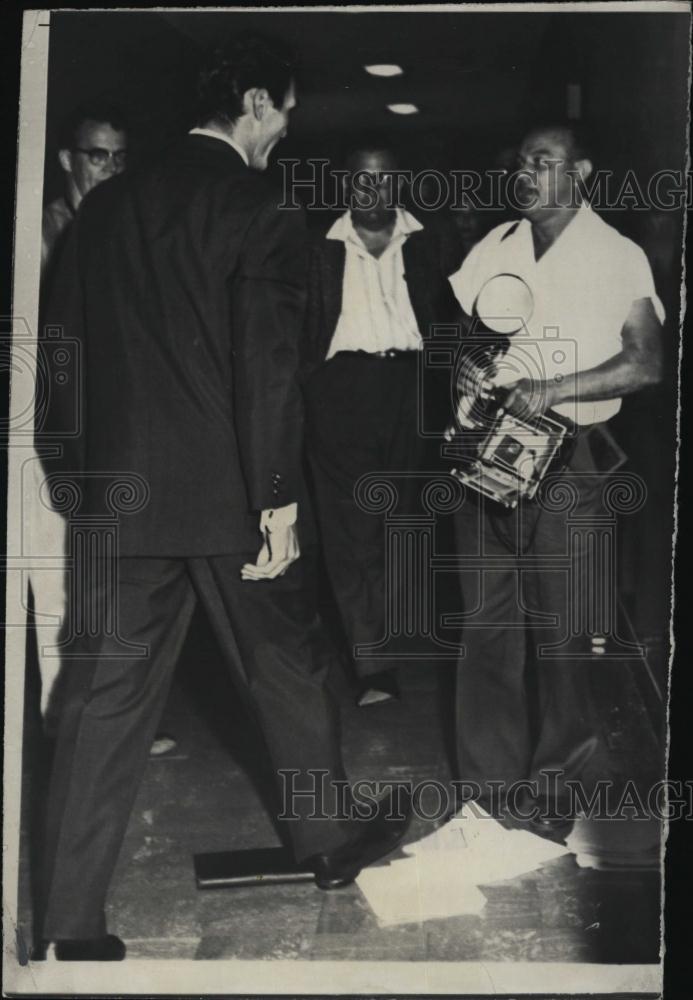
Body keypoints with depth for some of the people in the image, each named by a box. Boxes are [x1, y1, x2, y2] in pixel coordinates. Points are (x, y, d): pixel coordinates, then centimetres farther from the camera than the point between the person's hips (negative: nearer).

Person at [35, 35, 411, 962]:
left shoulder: (106, 203, 9)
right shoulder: (262, 211, -8)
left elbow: (67, 348, 11)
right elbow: (268, 365, -15)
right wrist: (278, 499, -11)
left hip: (124, 494, 5)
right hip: (229, 495, -4)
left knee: (106, 698, 6)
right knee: (289, 671, 15)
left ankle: (70, 921, 9)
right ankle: (332, 842, 35)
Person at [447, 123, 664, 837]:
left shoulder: (618, 256, 0)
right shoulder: (493, 248, 13)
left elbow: (646, 363, -9)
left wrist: (551, 390, -19)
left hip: (566, 463, -4)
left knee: (560, 629, -1)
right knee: (486, 626, 5)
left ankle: (553, 787, 13)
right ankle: (489, 785, 15)